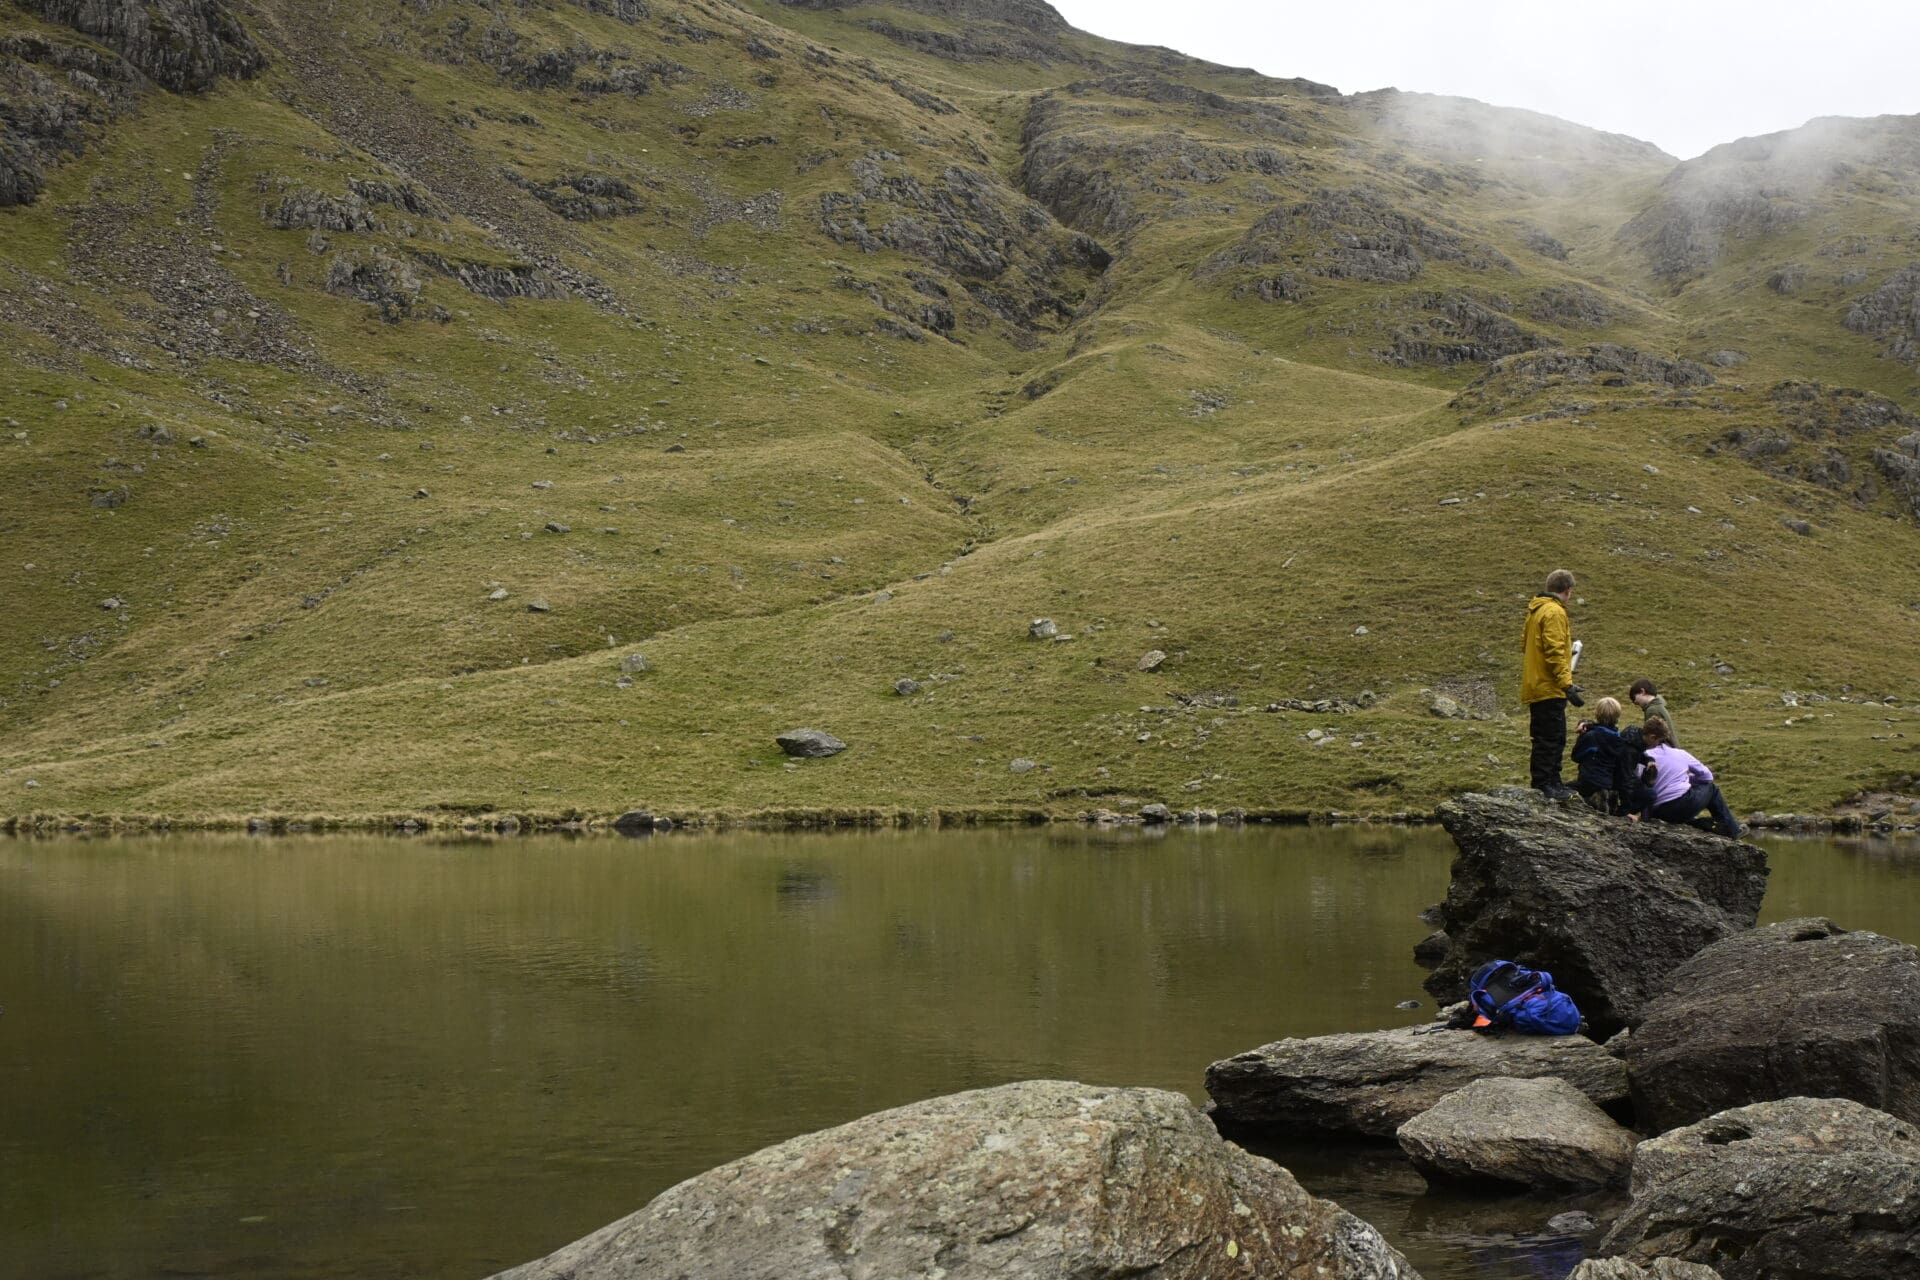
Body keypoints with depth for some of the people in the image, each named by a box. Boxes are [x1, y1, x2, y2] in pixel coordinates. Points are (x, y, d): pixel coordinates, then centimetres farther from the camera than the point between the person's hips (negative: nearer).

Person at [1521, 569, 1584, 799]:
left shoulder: (1536, 610, 16)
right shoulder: (1554, 612, -14)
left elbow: (1526, 645, 25)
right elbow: (1555, 651, -20)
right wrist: (1567, 684, -22)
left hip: (1534, 685, 10)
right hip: (1550, 688, -10)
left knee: (1545, 738, 14)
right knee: (1553, 738, -8)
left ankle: (1548, 782, 19)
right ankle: (1546, 783, -9)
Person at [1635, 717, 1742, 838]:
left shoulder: (1646, 757, 0)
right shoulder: (1680, 754, 7)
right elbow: (1707, 776, 16)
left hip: (1659, 813, 1)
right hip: (1685, 807, -1)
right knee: (1710, 788, 29)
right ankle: (1732, 830, 36)